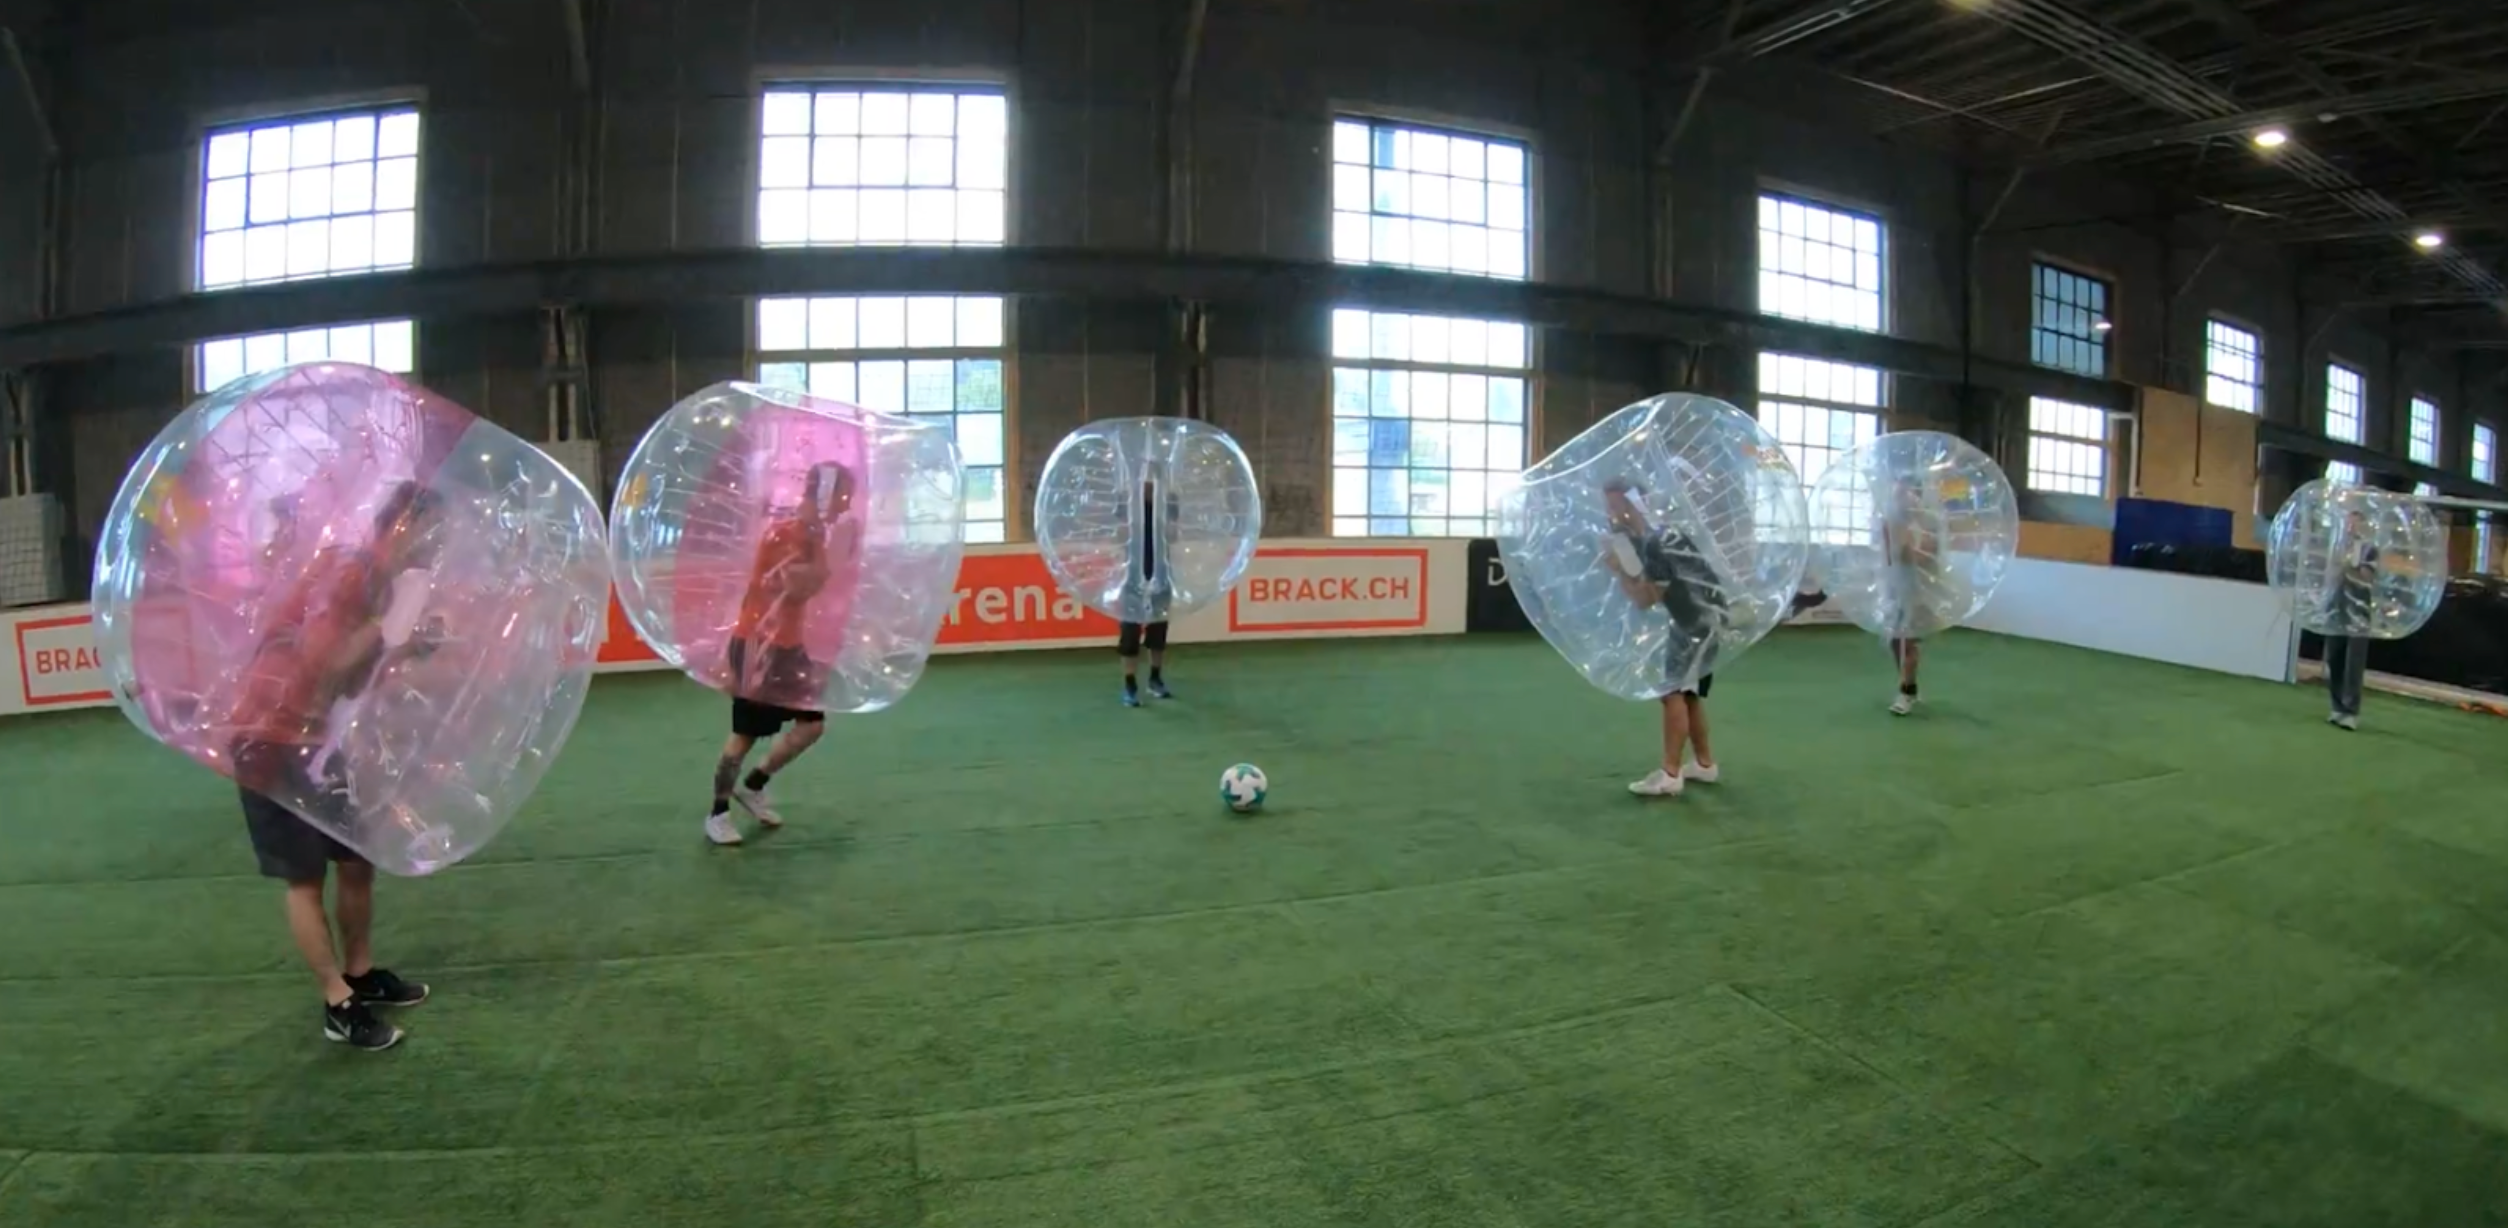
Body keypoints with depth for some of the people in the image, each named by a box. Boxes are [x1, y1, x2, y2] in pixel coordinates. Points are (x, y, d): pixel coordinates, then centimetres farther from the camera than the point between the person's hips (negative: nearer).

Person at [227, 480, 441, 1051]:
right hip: (270, 740, -9)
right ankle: (338, 1007, 8)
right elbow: (323, 661, -28)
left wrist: (405, 648, 1)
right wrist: (387, 623, -18)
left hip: (311, 739, 9)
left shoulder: (377, 583, 9)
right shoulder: (348, 567, -18)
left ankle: (361, 975, 28)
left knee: (358, 861, 14)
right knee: (306, 878, -1)